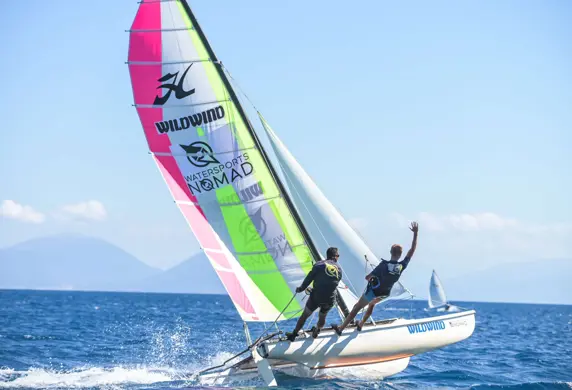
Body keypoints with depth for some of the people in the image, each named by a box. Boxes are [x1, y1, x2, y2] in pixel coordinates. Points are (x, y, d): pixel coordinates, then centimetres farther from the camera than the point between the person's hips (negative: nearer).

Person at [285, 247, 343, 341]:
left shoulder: (319, 265, -3)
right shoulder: (339, 269, 6)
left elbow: (309, 278, -2)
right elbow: (335, 283, 14)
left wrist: (301, 288, 14)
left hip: (316, 297, -2)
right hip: (330, 300, 2)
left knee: (305, 315, 16)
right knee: (322, 316, 29)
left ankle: (293, 335, 23)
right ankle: (316, 332, 46)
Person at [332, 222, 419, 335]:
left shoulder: (384, 265, -28)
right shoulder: (402, 266, -19)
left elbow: (367, 277, -21)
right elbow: (412, 251, -10)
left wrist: (370, 278, 4)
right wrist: (415, 233, -9)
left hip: (374, 292, -5)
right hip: (385, 294, 5)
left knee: (357, 307, 10)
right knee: (372, 304, 35)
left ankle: (341, 328, 18)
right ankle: (360, 324, 44)